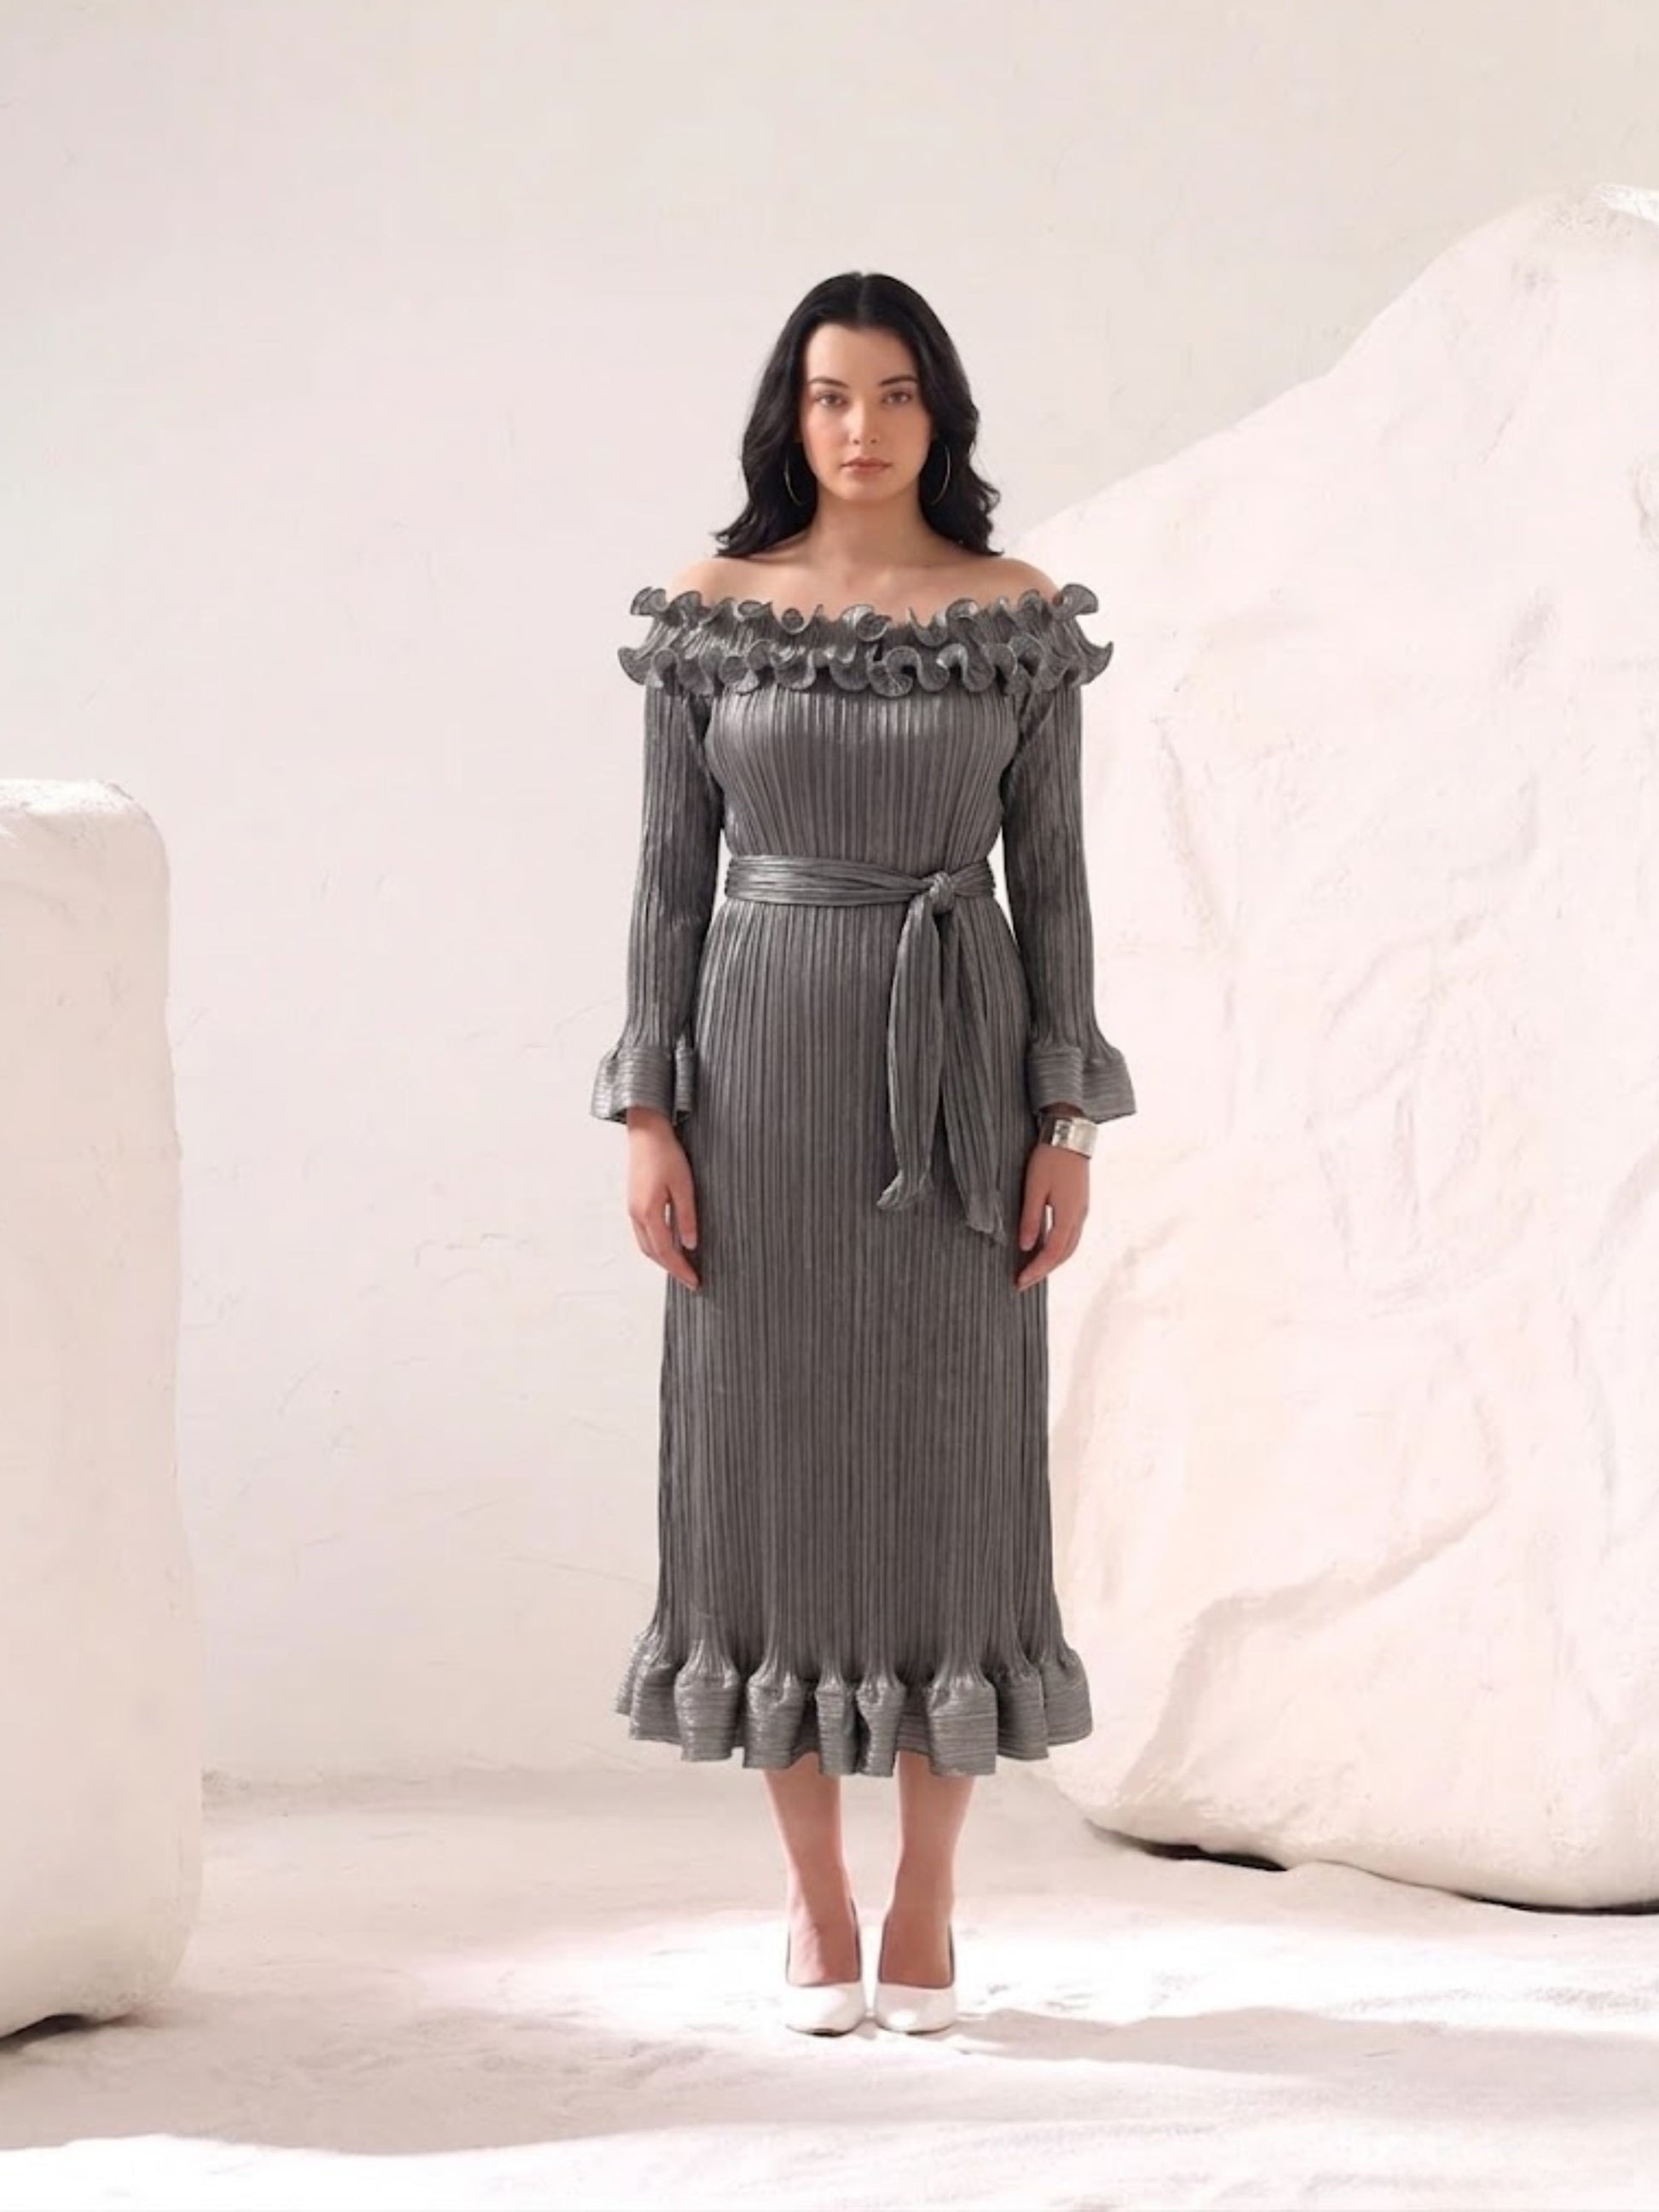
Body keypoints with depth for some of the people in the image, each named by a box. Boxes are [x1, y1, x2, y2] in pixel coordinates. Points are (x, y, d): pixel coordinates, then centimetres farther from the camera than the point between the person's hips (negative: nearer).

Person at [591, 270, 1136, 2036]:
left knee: (950, 1466, 0)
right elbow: (670, 870, 2)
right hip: (763, 1053, 0)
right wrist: (646, 1115, -5)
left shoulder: (1019, 620, 3)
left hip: (954, 1064, 0)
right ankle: (814, 1902, 13)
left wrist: (1071, 1124, -3)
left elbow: (1050, 876, 3)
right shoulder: (709, 613, 2)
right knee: (775, 1459, 1)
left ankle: (925, 1900, 11)